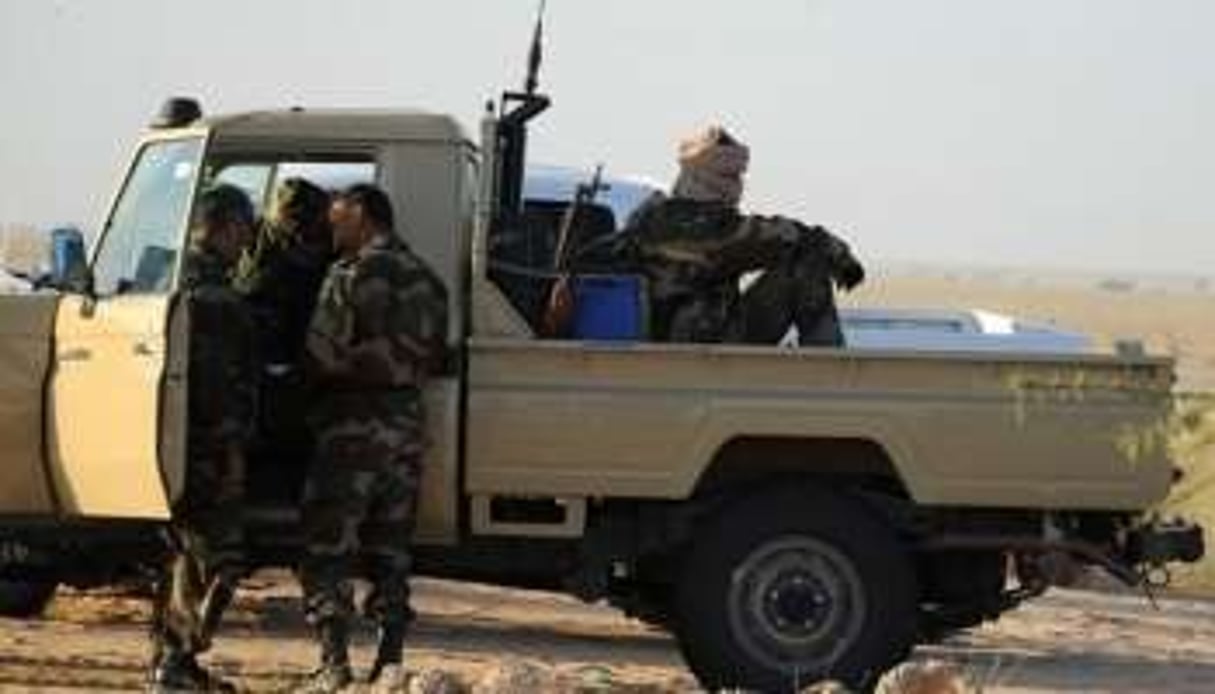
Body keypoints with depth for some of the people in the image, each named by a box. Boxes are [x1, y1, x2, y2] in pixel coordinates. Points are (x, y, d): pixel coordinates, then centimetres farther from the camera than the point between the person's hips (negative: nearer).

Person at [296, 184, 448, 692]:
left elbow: (322, 355, -14)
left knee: (327, 548, -3)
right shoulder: (426, 279, 14)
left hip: (354, 422, -7)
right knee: (389, 549, 12)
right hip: (408, 421, 7)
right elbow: (435, 357, 13)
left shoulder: (353, 274, -11)